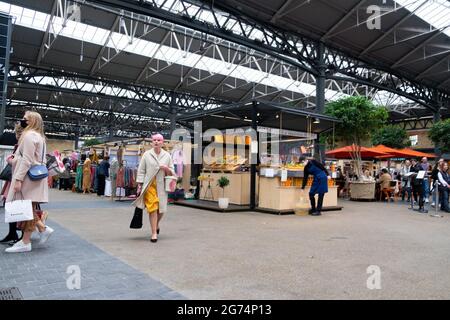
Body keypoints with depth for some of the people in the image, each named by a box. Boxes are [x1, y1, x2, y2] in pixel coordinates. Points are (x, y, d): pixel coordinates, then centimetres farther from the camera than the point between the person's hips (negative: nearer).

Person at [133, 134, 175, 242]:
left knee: (162, 208, 7)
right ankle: (154, 233, 1)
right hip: (149, 185, -2)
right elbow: (141, 171, 3)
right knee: (152, 208, -8)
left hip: (161, 185, 2)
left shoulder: (167, 155, 8)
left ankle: (156, 224, 39)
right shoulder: (146, 154, 3)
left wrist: (167, 169, -10)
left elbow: (172, 172, 12)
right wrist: (139, 185, -2)